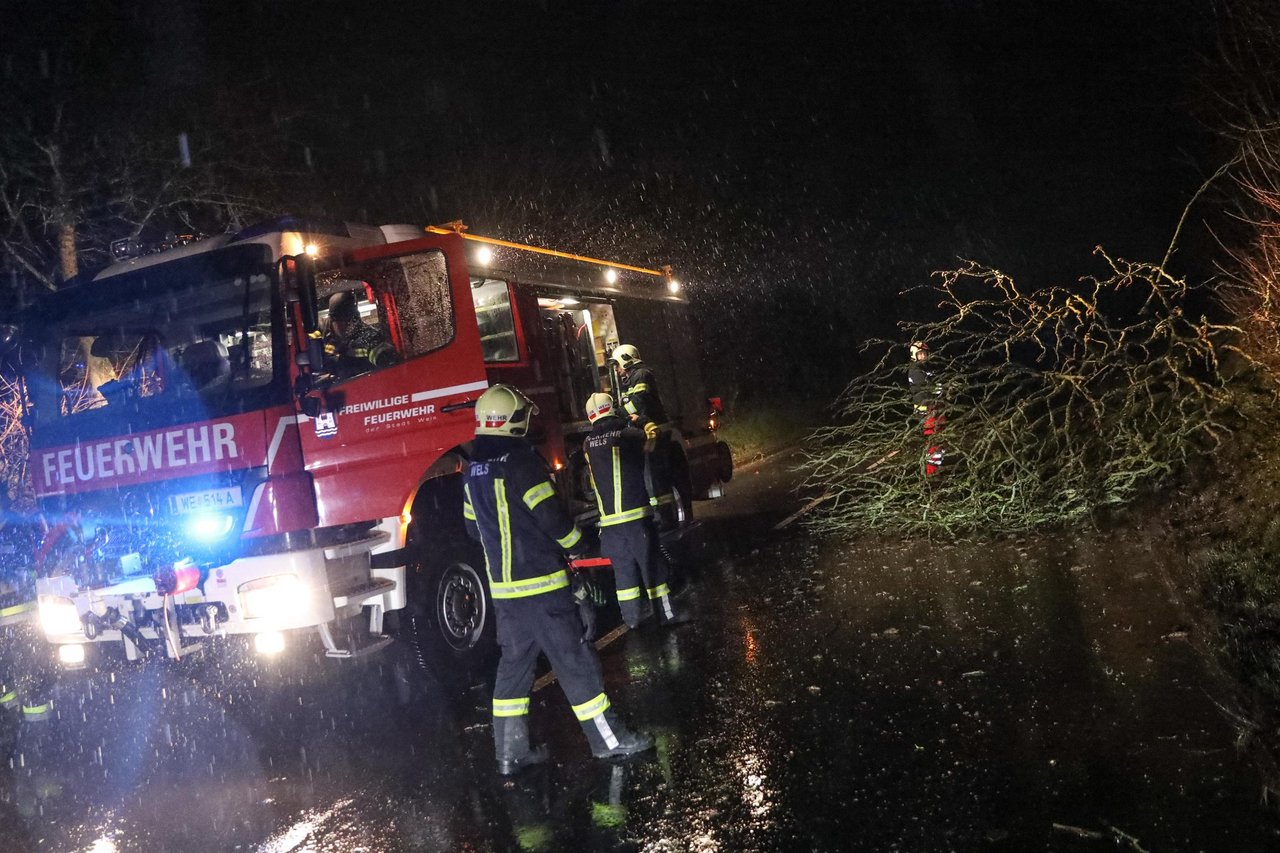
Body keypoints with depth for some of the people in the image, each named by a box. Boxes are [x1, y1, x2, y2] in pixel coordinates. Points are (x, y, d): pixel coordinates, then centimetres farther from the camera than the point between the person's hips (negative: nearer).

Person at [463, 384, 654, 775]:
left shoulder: (474, 468, 10)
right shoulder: (519, 458, -16)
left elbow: (474, 526, 17)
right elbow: (549, 514, -17)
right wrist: (576, 542, 0)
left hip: (502, 584, 8)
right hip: (539, 583, -8)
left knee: (515, 661, 13)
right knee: (573, 657, -1)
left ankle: (510, 751, 17)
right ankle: (608, 739, 6)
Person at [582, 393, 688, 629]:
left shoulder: (588, 443, 6)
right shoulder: (629, 434, -6)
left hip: (608, 518, 4)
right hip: (635, 514, -4)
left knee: (623, 566, 12)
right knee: (651, 564, 2)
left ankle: (632, 616, 16)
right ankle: (666, 613, 5)